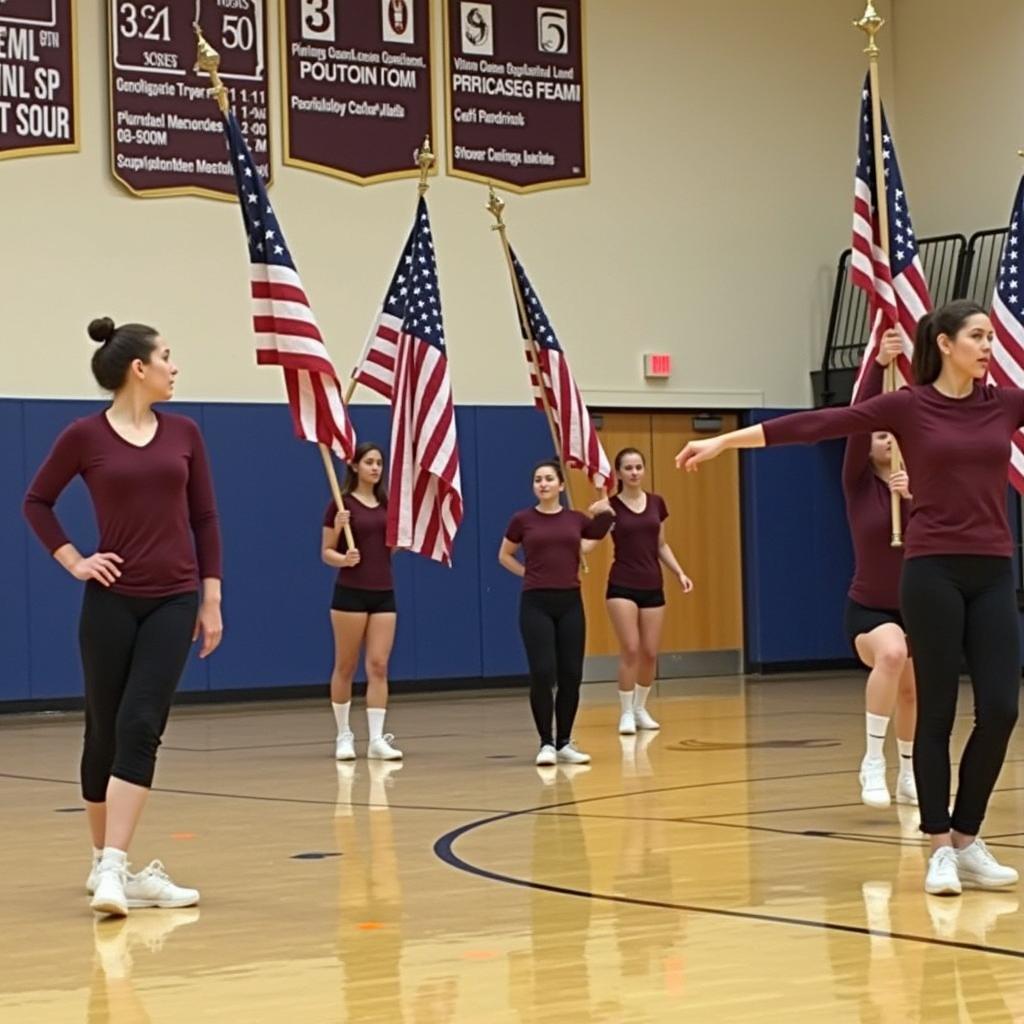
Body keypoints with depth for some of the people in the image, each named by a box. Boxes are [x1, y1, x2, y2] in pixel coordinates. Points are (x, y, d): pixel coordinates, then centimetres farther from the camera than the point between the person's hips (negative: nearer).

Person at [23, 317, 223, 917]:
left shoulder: (183, 433, 5)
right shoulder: (86, 436, -3)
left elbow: (204, 518, 9)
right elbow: (37, 502, 9)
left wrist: (212, 600, 6)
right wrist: (73, 562, -2)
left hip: (173, 602, 2)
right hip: (112, 602, -1)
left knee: (140, 730, -10)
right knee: (105, 733, 7)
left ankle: (114, 870, -16)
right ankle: (104, 860, 22)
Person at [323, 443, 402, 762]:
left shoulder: (387, 504, 10)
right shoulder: (342, 504, -5)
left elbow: (395, 545, 14)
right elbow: (327, 552, -4)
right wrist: (344, 559, -23)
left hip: (384, 593, 4)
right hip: (351, 593, -4)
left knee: (378, 666, -2)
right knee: (345, 667, 4)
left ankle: (377, 739, -3)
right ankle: (344, 736, 15)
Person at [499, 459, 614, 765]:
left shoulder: (577, 519, 5)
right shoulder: (522, 520, 1)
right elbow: (504, 556, 14)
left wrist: (603, 514, 7)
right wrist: (529, 574, 3)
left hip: (570, 602, 2)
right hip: (536, 604, -2)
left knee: (571, 674, 2)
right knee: (542, 674, -9)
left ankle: (564, 742, 13)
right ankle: (546, 743, 1)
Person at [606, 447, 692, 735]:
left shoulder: (657, 503, 8)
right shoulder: (611, 506, -5)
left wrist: (679, 573, 5)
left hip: (652, 587, 4)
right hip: (622, 586, -4)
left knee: (650, 653, 4)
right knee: (630, 650, -11)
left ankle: (640, 708, 23)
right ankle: (626, 713, 1)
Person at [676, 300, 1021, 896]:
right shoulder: (908, 406, -1)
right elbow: (819, 424, -5)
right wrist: (725, 441, -8)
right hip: (934, 571, -3)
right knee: (937, 711, -1)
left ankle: (968, 840, 13)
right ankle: (941, 847, 7)